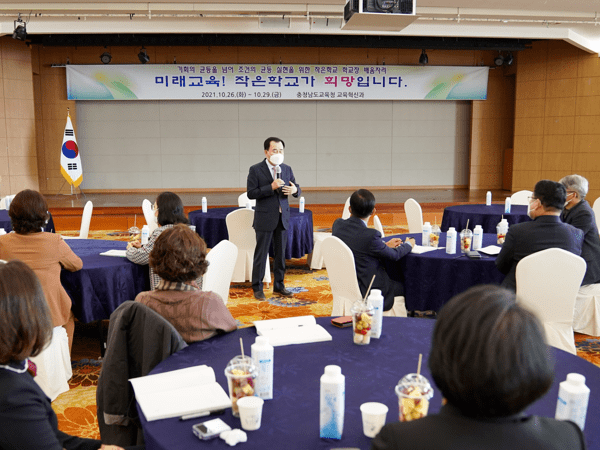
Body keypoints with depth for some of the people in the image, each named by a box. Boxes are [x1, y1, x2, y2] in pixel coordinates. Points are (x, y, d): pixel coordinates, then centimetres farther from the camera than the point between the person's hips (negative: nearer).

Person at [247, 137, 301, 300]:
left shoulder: (287, 169, 7)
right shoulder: (256, 170, -7)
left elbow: (296, 188, 12)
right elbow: (251, 193, -13)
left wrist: (295, 190, -12)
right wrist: (271, 187, -22)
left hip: (283, 217, 5)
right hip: (265, 218, -4)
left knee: (281, 253, 12)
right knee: (261, 254, 2)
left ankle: (279, 285, 25)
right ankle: (257, 288, 13)